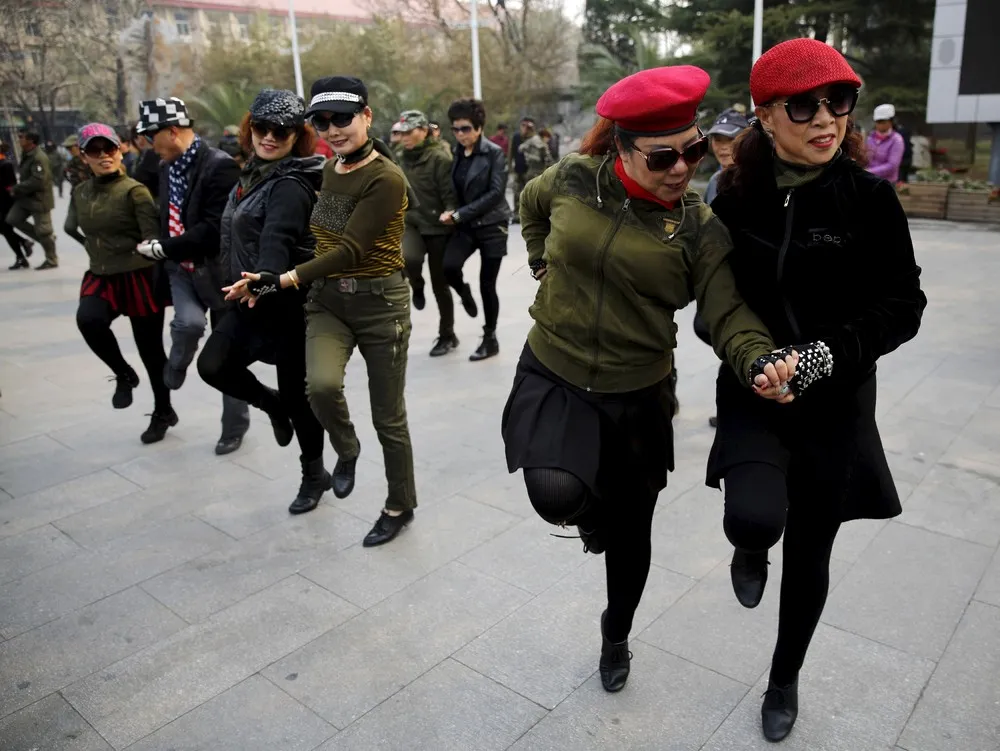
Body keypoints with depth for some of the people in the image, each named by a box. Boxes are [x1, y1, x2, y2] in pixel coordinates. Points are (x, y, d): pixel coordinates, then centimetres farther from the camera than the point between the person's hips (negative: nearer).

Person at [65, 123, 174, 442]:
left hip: (140, 277, -4)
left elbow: (153, 236, -18)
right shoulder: (80, 193, 6)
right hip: (101, 278, 4)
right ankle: (123, 374, -1)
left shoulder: (134, 190, -11)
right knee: (88, 319, -28)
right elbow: (71, 227, 26)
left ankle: (162, 412, 26)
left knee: (151, 350, 5)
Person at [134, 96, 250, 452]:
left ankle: (234, 426, 25)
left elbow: (214, 230, -25)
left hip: (217, 269, -5)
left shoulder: (220, 165, -19)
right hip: (182, 268, 5)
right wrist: (160, 249, 6)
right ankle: (167, 389, 5)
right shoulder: (167, 166, 6)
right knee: (188, 322, -25)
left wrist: (161, 248, -20)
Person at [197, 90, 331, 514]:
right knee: (213, 366, -4)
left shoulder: (292, 184, -17)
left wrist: (264, 280, -51)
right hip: (248, 300, 8)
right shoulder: (253, 173, 11)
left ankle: (314, 475, 23)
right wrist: (237, 286, 22)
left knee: (297, 393, 2)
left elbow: (277, 239, -35)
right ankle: (274, 405, 24)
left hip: (289, 303, -8)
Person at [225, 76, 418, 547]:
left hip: (380, 304, -5)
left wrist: (280, 281, -22)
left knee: (388, 415, 5)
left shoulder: (386, 179, -15)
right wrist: (269, 281, 11)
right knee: (321, 384, -24)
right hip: (327, 300, 5)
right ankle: (346, 450, 10)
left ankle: (400, 506, 28)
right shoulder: (329, 169, 9)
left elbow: (351, 249, -21)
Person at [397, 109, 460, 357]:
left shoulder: (440, 159, -10)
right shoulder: (399, 161, 7)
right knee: (408, 258, -30)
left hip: (437, 227, -3)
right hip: (410, 224, 3)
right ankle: (417, 286, 7)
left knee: (440, 284, 5)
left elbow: (450, 196, -15)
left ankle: (447, 335, 24)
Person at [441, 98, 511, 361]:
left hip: (492, 224, -4)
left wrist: (460, 214, -19)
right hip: (466, 225, 4)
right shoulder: (457, 154, 5)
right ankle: (465, 294, 13)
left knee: (487, 285, -1)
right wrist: (452, 214, -6)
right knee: (449, 266, -23)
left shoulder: (494, 153, -8)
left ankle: (490, 339, 17)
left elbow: (496, 193, -16)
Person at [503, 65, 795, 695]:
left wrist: (760, 360, -36)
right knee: (556, 494, -28)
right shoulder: (574, 180, -6)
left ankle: (617, 636, 47)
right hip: (552, 377, 0)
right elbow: (533, 202, 17)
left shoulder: (699, 228, -9)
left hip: (637, 396, 0)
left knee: (630, 532, 14)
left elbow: (728, 312, -16)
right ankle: (591, 510, 14)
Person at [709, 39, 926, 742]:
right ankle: (751, 551, 17)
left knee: (809, 552, 12)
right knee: (754, 519, -25)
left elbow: (904, 305, -6)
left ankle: (786, 679, 40)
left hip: (835, 401, 0)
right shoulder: (736, 197, -5)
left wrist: (833, 351, -20)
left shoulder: (870, 197, -9)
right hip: (752, 393, 0)